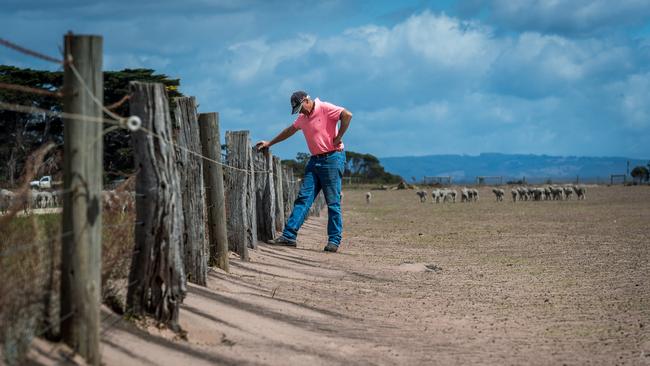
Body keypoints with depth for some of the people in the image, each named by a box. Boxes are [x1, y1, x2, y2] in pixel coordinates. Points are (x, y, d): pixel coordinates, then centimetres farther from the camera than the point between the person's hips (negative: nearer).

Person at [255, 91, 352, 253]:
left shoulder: (325, 109, -9)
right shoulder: (302, 118, 16)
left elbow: (347, 115, -21)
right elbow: (289, 131, 31)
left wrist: (338, 138, -18)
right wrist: (269, 143, 34)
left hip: (332, 158, -8)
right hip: (315, 160, 8)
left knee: (333, 201, -5)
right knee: (303, 198, 1)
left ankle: (334, 240, -2)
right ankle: (289, 235, -2)